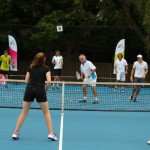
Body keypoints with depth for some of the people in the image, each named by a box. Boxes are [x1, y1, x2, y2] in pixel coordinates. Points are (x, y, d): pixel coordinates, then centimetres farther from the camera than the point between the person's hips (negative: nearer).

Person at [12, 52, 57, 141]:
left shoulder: (30, 68, 14)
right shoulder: (46, 68, 5)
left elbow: (26, 81, 14)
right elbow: (49, 81, -7)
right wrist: (46, 90, 8)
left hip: (29, 90, 3)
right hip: (40, 90, -3)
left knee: (24, 113, 11)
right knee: (46, 112, 10)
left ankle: (15, 133, 9)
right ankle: (51, 133, 5)